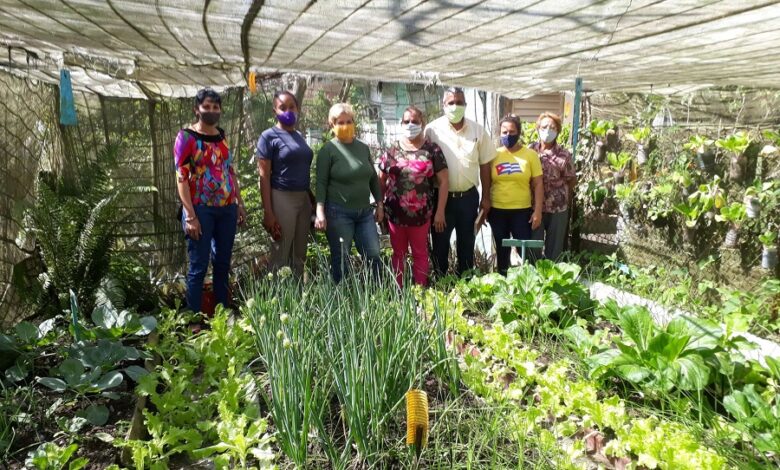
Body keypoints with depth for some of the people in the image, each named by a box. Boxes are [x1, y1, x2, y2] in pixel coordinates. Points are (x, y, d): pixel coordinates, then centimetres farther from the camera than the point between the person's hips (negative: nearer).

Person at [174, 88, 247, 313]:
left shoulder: (222, 136, 12)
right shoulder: (186, 136, -5)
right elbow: (181, 178, -10)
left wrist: (240, 203, 13)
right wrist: (190, 216, -17)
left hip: (227, 209, 5)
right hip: (201, 209, -5)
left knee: (222, 264, 12)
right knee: (198, 267, 0)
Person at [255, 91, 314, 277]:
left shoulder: (299, 136, 15)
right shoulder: (269, 136, -4)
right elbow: (264, 176, -9)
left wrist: (311, 200, 12)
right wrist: (268, 212, -15)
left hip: (304, 199, 6)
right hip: (282, 199, -6)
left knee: (300, 256, 11)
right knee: (280, 257, 0)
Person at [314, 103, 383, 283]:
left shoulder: (363, 147, 11)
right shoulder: (328, 150, -4)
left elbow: (373, 178, 17)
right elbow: (321, 182, -8)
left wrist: (379, 203, 14)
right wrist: (320, 211, -16)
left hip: (365, 212, 5)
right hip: (338, 213, -4)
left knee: (374, 256, 3)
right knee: (341, 260, 3)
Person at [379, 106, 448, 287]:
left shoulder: (432, 150, -1)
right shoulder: (392, 150, 5)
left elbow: (443, 181, -2)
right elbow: (381, 180, 10)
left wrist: (440, 211, -6)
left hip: (421, 213, -2)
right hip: (395, 212, 2)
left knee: (420, 254, 10)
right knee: (398, 254, 13)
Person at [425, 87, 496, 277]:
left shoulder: (477, 130, 2)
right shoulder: (432, 130, -6)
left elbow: (484, 165, 7)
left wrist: (486, 197, 5)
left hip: (469, 196, 2)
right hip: (442, 196, -2)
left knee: (466, 243, 14)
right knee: (440, 243, 8)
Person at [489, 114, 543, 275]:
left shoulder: (530, 155, 0)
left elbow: (538, 185, 0)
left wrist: (538, 211, -6)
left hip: (522, 211, -1)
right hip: (497, 211, 1)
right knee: (502, 251, 12)